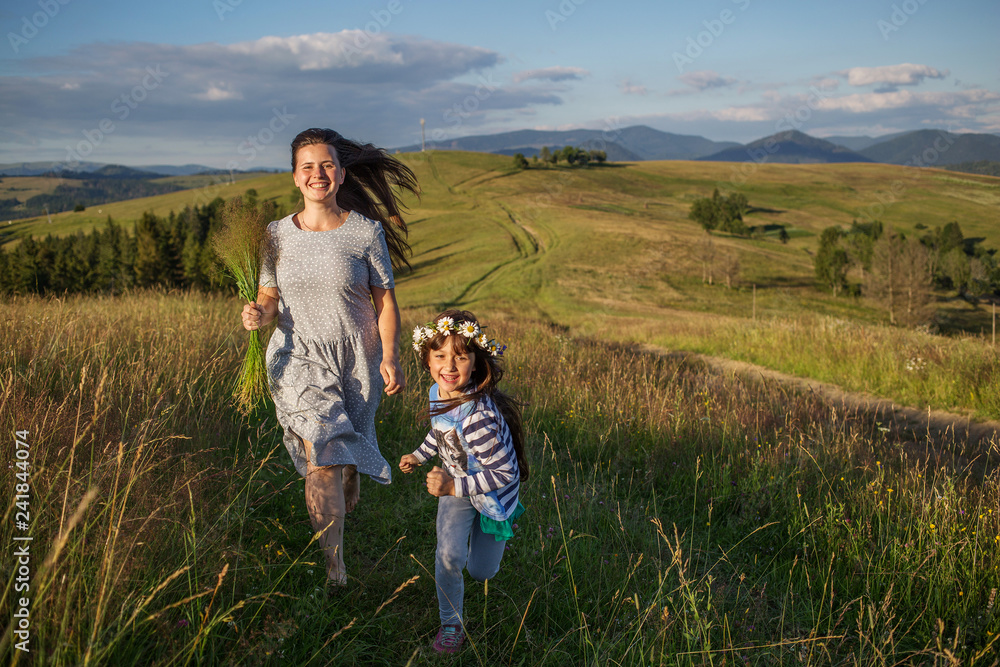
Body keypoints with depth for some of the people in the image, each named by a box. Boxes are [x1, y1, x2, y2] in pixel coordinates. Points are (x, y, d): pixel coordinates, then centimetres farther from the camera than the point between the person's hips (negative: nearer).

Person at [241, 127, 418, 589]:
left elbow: (385, 300, 0)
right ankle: (334, 566, -5)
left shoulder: (367, 231, -2)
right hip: (300, 359, 0)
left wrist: (390, 356, -10)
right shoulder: (277, 234, 3)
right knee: (323, 457, -15)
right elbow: (270, 295, 8)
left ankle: (335, 530, 41)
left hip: (356, 360, 0)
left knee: (347, 463, 11)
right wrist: (259, 313, -16)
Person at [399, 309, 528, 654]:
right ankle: (451, 623, 10)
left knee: (481, 573, 15)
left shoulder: (477, 418, -41)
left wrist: (455, 487, -34)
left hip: (492, 494, -4)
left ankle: (493, 534, 50)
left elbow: (504, 473, -33)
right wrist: (419, 455, 17)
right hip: (455, 483, 5)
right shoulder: (438, 393, -15)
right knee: (449, 556, -17)